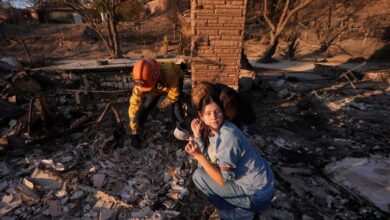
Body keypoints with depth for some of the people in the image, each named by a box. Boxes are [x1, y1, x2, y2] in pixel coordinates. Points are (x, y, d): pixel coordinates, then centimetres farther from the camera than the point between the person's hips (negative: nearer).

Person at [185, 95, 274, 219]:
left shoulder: (228, 137, -29)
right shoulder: (212, 129, -4)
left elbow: (222, 180, -23)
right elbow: (206, 161, -5)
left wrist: (198, 155, -28)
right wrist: (197, 135, -11)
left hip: (256, 193, -8)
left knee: (198, 176, -10)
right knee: (202, 167, 13)